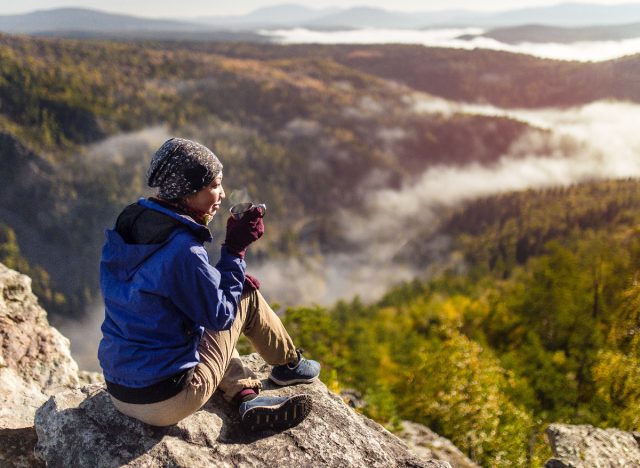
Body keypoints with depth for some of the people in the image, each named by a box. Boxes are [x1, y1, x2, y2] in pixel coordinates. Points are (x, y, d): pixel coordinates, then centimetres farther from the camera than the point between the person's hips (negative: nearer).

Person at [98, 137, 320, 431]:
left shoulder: (129, 225, 1)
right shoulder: (182, 250, -25)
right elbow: (220, 315, -12)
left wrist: (228, 276, 7)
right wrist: (236, 250, -7)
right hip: (167, 403, -7)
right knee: (247, 295, 5)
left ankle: (246, 397, 12)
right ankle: (288, 365, 30)